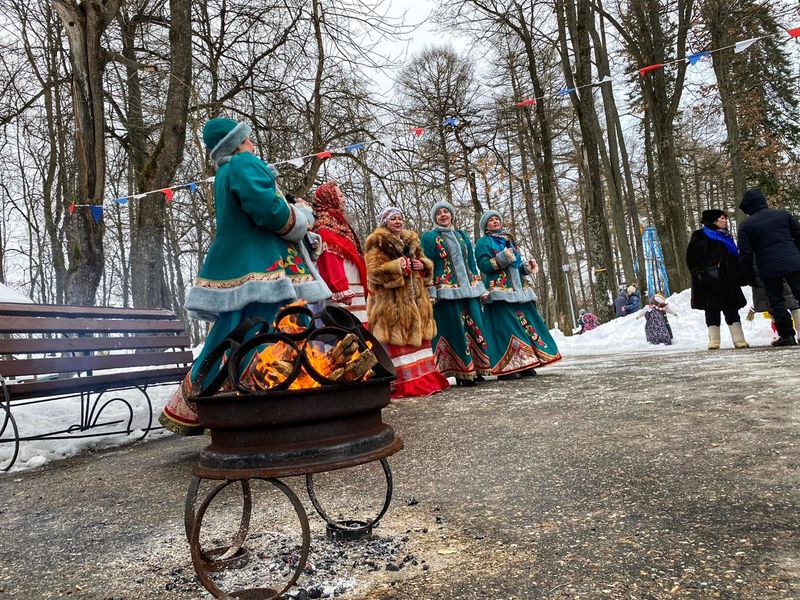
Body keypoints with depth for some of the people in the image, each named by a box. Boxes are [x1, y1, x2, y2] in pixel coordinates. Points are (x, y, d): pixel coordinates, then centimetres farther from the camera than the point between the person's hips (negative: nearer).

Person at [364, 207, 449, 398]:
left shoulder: (411, 240, 19)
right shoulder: (377, 243, -3)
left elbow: (424, 263, 28)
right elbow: (374, 271, -13)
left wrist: (423, 265, 5)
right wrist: (397, 267, -19)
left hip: (415, 298, 8)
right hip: (391, 300, -7)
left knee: (418, 336, 10)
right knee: (397, 339, -8)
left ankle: (425, 378, 17)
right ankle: (404, 382, -5)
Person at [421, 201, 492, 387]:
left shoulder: (462, 236, 18)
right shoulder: (429, 237, 4)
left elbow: (471, 263, 18)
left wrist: (480, 287, 12)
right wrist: (430, 293, -12)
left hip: (468, 288, 5)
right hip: (446, 291, -5)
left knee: (474, 326, 3)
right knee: (455, 330, -5)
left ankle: (475, 368, 11)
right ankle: (462, 372, 1)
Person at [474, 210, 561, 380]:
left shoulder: (508, 240, 24)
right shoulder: (483, 242, 4)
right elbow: (483, 265, -10)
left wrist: (526, 266, 6)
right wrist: (502, 258, -21)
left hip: (518, 289, 7)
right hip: (500, 291, -7)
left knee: (525, 323, 2)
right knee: (505, 327, -13)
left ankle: (524, 364, 8)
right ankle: (507, 368, -12)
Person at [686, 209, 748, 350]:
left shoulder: (727, 237, 18)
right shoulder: (699, 236, 3)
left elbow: (734, 258, 17)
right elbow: (690, 256, -3)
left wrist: (737, 277, 6)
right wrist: (697, 272, -14)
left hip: (726, 280, 4)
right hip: (708, 280, -4)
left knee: (731, 309, 0)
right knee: (712, 310, 0)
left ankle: (739, 340, -1)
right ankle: (714, 341, 3)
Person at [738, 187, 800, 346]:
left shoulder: (745, 226, -1)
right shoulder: (784, 214, 9)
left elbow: (745, 254, -3)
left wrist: (748, 276, 4)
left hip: (769, 269, -2)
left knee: (776, 301, 6)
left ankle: (787, 335, 7)